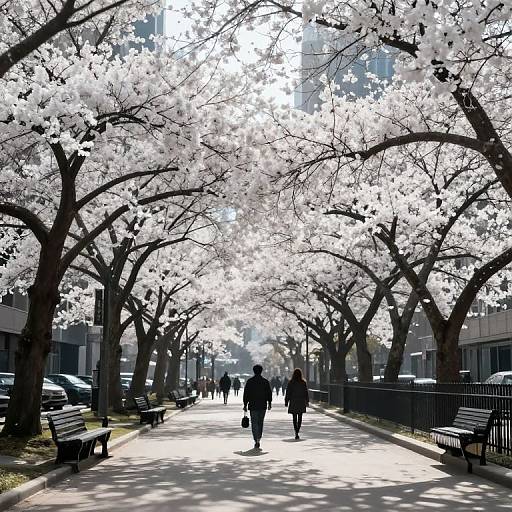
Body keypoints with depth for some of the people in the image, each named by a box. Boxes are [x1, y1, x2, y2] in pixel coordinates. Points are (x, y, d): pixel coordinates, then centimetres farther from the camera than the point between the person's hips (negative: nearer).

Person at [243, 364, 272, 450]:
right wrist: (269, 403, 15)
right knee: (260, 423, 15)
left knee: (254, 423, -1)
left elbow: (246, 394, -2)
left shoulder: (250, 381, -2)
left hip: (253, 405, -2)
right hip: (263, 406, 2)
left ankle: (257, 441, -11)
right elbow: (269, 393, 5)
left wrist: (245, 405, 4)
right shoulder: (265, 382, 2)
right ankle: (258, 438, 13)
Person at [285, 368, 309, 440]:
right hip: (301, 402, 1)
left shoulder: (291, 383, -7)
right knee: (300, 418, 12)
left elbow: (288, 393, -4)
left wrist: (286, 402, 3)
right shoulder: (303, 383, -4)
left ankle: (296, 432, -8)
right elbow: (306, 393, 1)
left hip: (293, 402, -1)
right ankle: (297, 431, 11)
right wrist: (307, 401, 10)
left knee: (294, 418, 3)